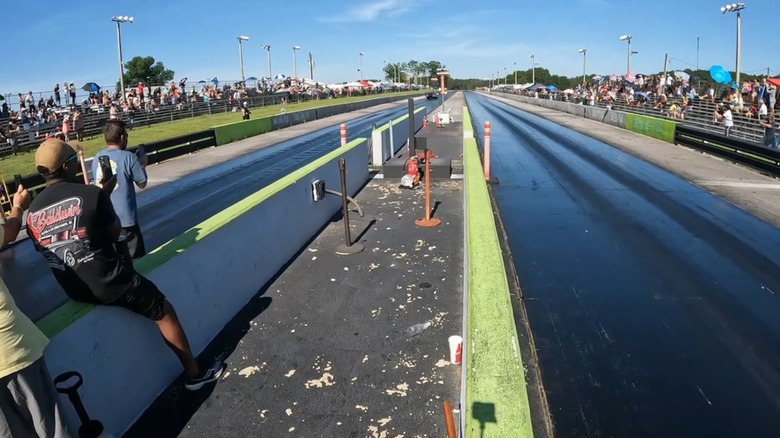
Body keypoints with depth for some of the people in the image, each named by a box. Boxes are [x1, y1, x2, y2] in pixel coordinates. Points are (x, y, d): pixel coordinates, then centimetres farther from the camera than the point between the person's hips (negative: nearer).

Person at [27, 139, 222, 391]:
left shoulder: (33, 213, 0)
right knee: (164, 313, 12)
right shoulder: (90, 194, -16)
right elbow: (114, 233, -5)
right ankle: (194, 374, 20)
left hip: (76, 292, 7)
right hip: (112, 283, -6)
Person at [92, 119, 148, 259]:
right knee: (136, 257, 6)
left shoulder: (97, 157, 2)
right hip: (125, 217, -6)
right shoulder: (128, 157, -15)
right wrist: (142, 164, 10)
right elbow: (142, 183, -7)